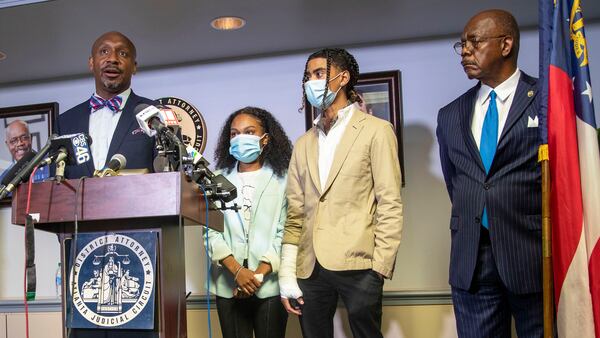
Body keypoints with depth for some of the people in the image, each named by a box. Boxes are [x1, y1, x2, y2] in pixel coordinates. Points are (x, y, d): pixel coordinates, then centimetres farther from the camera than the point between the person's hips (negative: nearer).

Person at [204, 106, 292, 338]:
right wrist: (237, 270, -11)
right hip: (228, 285, 2)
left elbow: (285, 232, -4)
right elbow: (210, 230, 1)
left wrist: (259, 274, -11)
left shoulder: (282, 179, 1)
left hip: (270, 285, -2)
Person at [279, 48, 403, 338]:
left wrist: (380, 265, -10)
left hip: (357, 265, -4)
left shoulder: (375, 131, 2)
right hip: (310, 268, 5)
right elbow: (295, 212, 13)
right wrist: (287, 272, 5)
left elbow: (390, 204, -3)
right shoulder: (304, 143, 17)